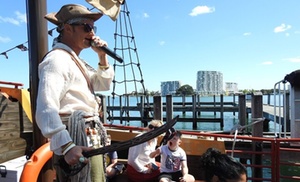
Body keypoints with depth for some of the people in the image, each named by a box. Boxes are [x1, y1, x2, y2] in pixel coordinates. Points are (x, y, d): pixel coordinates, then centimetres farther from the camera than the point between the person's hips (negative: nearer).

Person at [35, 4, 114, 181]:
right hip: (77, 143, -10)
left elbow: (104, 84, 25)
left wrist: (102, 57, 11)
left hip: (90, 140, 10)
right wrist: (66, 146, -34)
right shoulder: (57, 59, -13)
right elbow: (46, 109, -25)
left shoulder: (76, 61, 18)